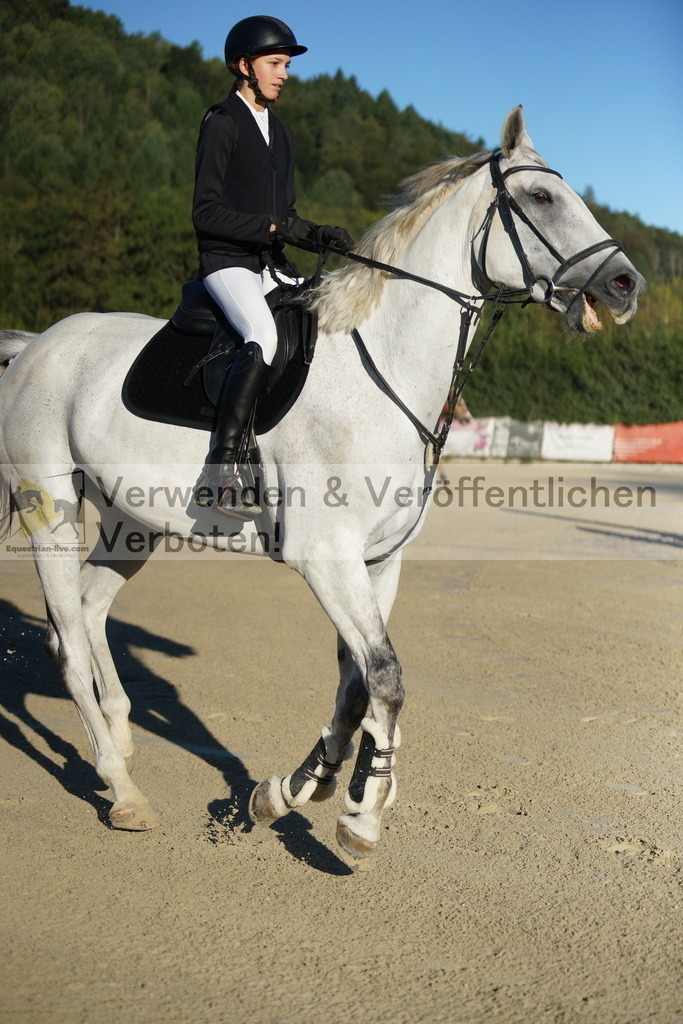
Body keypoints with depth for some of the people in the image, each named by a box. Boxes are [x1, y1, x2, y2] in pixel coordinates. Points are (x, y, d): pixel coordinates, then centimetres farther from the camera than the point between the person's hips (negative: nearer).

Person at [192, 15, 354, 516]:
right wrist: (274, 226, -21)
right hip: (228, 263, -8)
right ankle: (220, 471, -36)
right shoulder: (221, 123, -3)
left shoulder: (281, 133, 21)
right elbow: (206, 212, -12)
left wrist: (318, 233, 1)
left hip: (274, 267, 8)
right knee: (264, 338, -33)